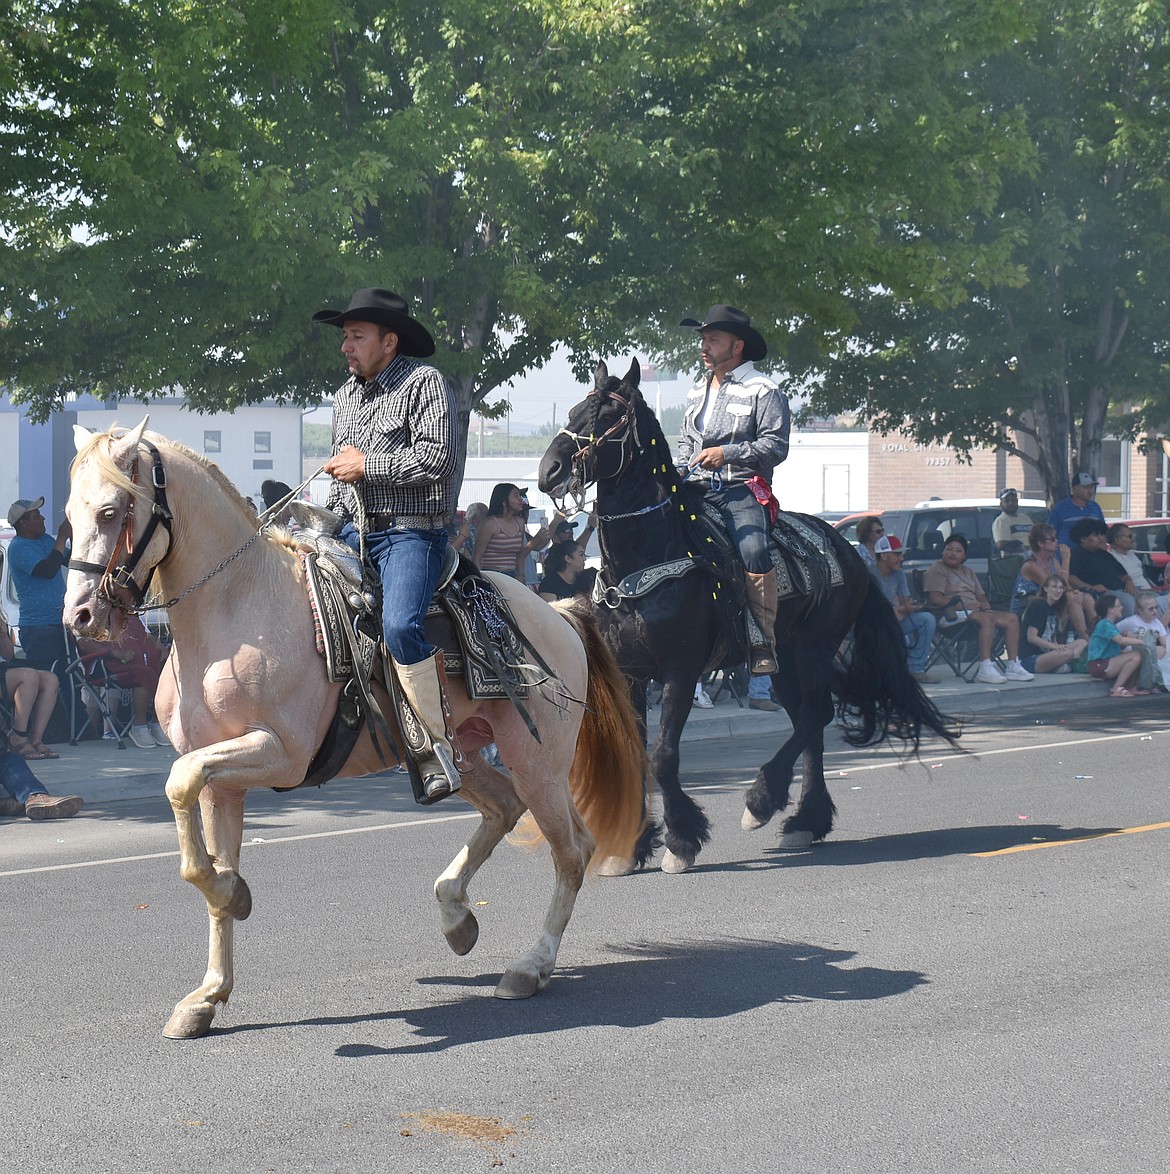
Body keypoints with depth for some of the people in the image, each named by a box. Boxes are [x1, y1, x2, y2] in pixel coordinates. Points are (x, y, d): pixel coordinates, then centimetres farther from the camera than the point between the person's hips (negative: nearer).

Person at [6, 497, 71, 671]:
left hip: (59, 623, 9)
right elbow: (48, 570, -26)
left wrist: (74, 536, 1)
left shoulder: (45, 540, 13)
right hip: (38, 629, -9)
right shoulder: (18, 548, -13)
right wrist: (62, 538, -19)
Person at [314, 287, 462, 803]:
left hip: (411, 532, -8)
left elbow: (438, 456, -18)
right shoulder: (346, 395, 19)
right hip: (356, 531, 8)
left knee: (399, 625, -30)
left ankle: (439, 745, -19)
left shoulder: (424, 383, -5)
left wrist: (367, 465, -12)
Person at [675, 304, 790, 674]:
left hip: (742, 492, -7)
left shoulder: (762, 390, 0)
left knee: (752, 550, -31)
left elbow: (776, 445, -9)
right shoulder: (697, 392, 22)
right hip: (699, 491, 7)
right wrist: (677, 469, 12)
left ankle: (764, 645, -27)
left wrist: (727, 453, -18)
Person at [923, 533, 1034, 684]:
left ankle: (1013, 666, -12)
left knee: (1012, 619, -7)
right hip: (950, 615, -9)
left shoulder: (968, 572, 27)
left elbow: (980, 596, 26)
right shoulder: (936, 571, 0)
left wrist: (984, 604, -1)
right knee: (987, 619, -35)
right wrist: (963, 605, -20)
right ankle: (985, 669, -43)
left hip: (974, 611, 9)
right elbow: (935, 599, -13)